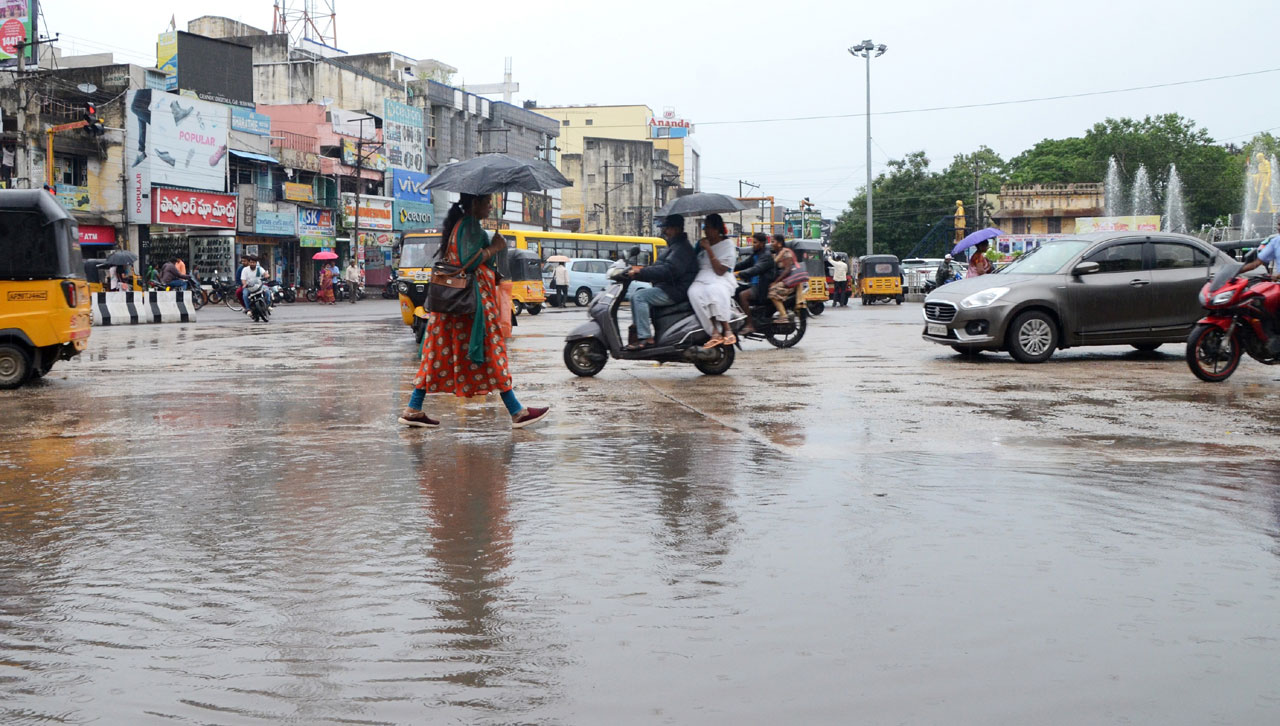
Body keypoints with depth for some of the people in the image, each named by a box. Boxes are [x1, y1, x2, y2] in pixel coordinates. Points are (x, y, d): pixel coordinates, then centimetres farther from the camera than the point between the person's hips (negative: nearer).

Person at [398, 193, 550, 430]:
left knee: (441, 352, 7)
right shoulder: (470, 225, -13)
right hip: (472, 300, -9)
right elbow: (469, 261, -23)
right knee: (491, 351, -4)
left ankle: (413, 409, 5)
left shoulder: (458, 224, 18)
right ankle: (517, 412, 2)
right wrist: (495, 247, -11)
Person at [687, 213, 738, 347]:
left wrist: (708, 249, -12)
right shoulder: (701, 243, 19)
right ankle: (715, 332, -38)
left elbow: (720, 271, -10)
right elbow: (695, 265, 24)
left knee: (714, 290, -41)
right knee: (694, 292, -34)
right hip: (702, 279, 4)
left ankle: (727, 329, -32)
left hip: (721, 280, -4)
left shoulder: (728, 244, 1)